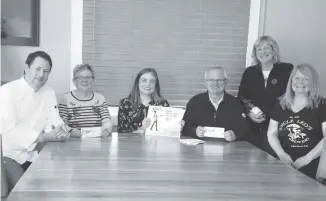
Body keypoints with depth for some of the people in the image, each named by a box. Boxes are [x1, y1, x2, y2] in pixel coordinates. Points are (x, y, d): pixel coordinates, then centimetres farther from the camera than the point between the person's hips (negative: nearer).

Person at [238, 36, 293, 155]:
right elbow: (241, 97, 10)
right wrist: (248, 113, -9)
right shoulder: (249, 72, 11)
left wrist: (266, 114, -10)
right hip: (251, 127, 3)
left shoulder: (287, 69, 2)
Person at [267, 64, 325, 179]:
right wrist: (281, 154, -5)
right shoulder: (281, 105, 12)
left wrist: (307, 158, -12)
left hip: (312, 165, -3)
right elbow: (272, 133, 12)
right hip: (285, 163, 3)